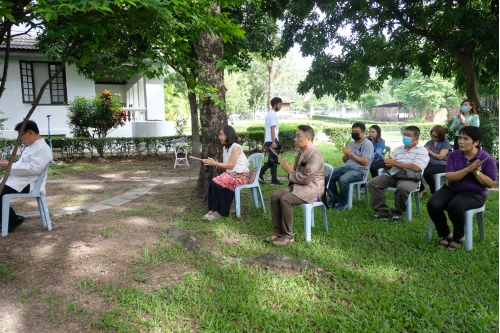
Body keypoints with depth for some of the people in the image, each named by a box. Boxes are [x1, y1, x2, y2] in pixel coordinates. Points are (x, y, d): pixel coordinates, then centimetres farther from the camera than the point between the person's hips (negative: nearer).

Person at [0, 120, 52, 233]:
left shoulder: (42, 148, -14)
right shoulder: (31, 146, 19)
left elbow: (34, 169, -26)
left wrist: (10, 166, -22)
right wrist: (9, 165, 2)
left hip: (28, 184, -11)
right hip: (19, 180, 11)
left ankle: (14, 220, -3)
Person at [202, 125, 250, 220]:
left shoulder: (235, 147, -13)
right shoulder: (225, 147, 15)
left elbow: (231, 165, -18)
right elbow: (226, 165, 11)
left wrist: (215, 163, -18)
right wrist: (213, 162, -2)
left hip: (241, 175, -8)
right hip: (231, 173, 8)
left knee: (218, 183, -27)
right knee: (213, 182, -20)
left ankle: (220, 211, -13)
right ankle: (213, 209, -14)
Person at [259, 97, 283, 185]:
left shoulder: (268, 114, 18)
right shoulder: (273, 114, -12)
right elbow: (272, 129, -19)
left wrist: (265, 141, 21)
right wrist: (273, 142, -22)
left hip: (268, 141, 9)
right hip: (272, 141, -9)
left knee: (271, 160, 15)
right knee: (273, 161, -3)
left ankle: (260, 174, 12)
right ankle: (274, 180, 3)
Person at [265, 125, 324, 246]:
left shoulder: (315, 155, -19)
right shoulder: (302, 152, 12)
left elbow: (305, 179, -24)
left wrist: (290, 172, -12)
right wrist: (289, 169, 1)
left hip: (312, 189, -9)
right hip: (298, 185, 9)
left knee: (285, 199, -29)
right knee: (275, 196, -11)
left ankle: (288, 235, -17)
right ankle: (278, 230, -5)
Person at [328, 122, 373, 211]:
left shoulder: (368, 144, -7)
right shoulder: (351, 143, 14)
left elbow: (365, 162, -17)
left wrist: (351, 154, -18)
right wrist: (346, 154, -7)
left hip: (359, 171, -7)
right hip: (347, 168, 7)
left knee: (343, 179, -33)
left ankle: (343, 202, -10)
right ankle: (335, 198, 7)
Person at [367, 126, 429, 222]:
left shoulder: (422, 151, 1)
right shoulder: (398, 149, 18)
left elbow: (416, 168, -16)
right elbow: (388, 166, 14)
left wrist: (395, 163, -14)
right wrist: (387, 163, -14)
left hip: (410, 178, -6)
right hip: (392, 175, 6)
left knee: (402, 188, -39)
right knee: (372, 183, -14)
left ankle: (398, 212, -11)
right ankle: (382, 211, -11)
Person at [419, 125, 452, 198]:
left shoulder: (445, 143, 3)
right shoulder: (429, 142, 19)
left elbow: (440, 156, -7)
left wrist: (429, 151, 1)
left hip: (440, 165, -5)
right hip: (428, 164, 5)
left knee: (426, 172, -37)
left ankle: (434, 192, -13)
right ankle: (422, 189, -1)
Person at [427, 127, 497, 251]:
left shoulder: (487, 159, -8)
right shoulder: (453, 155, -2)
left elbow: (491, 184, -6)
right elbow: (449, 177, -11)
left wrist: (476, 172, -21)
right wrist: (468, 169, -24)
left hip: (475, 193, -3)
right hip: (452, 189, 4)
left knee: (455, 206, -35)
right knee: (433, 204, -24)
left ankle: (459, 236, -5)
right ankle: (446, 234, 2)